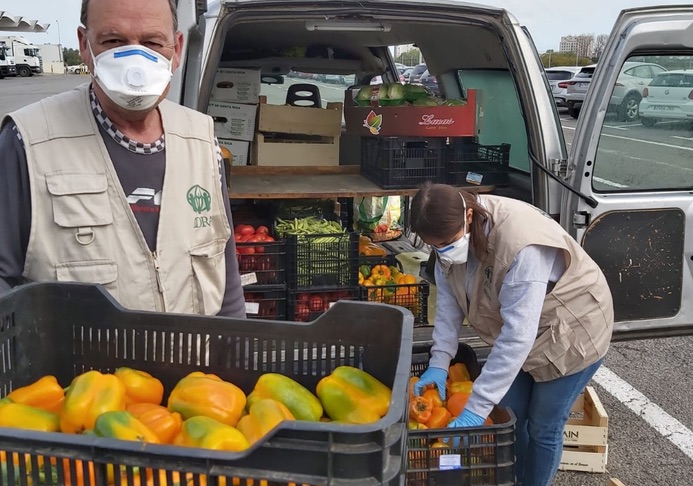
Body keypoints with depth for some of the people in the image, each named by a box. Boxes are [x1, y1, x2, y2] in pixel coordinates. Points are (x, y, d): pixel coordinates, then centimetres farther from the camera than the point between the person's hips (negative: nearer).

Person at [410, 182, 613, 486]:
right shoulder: (450, 234, -17)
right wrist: (439, 363, -19)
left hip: (573, 332, -6)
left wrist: (475, 410, -40)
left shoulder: (521, 244, -40)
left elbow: (517, 336, -41)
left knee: (543, 428, 4)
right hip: (519, 331, 6)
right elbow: (448, 302, -9)